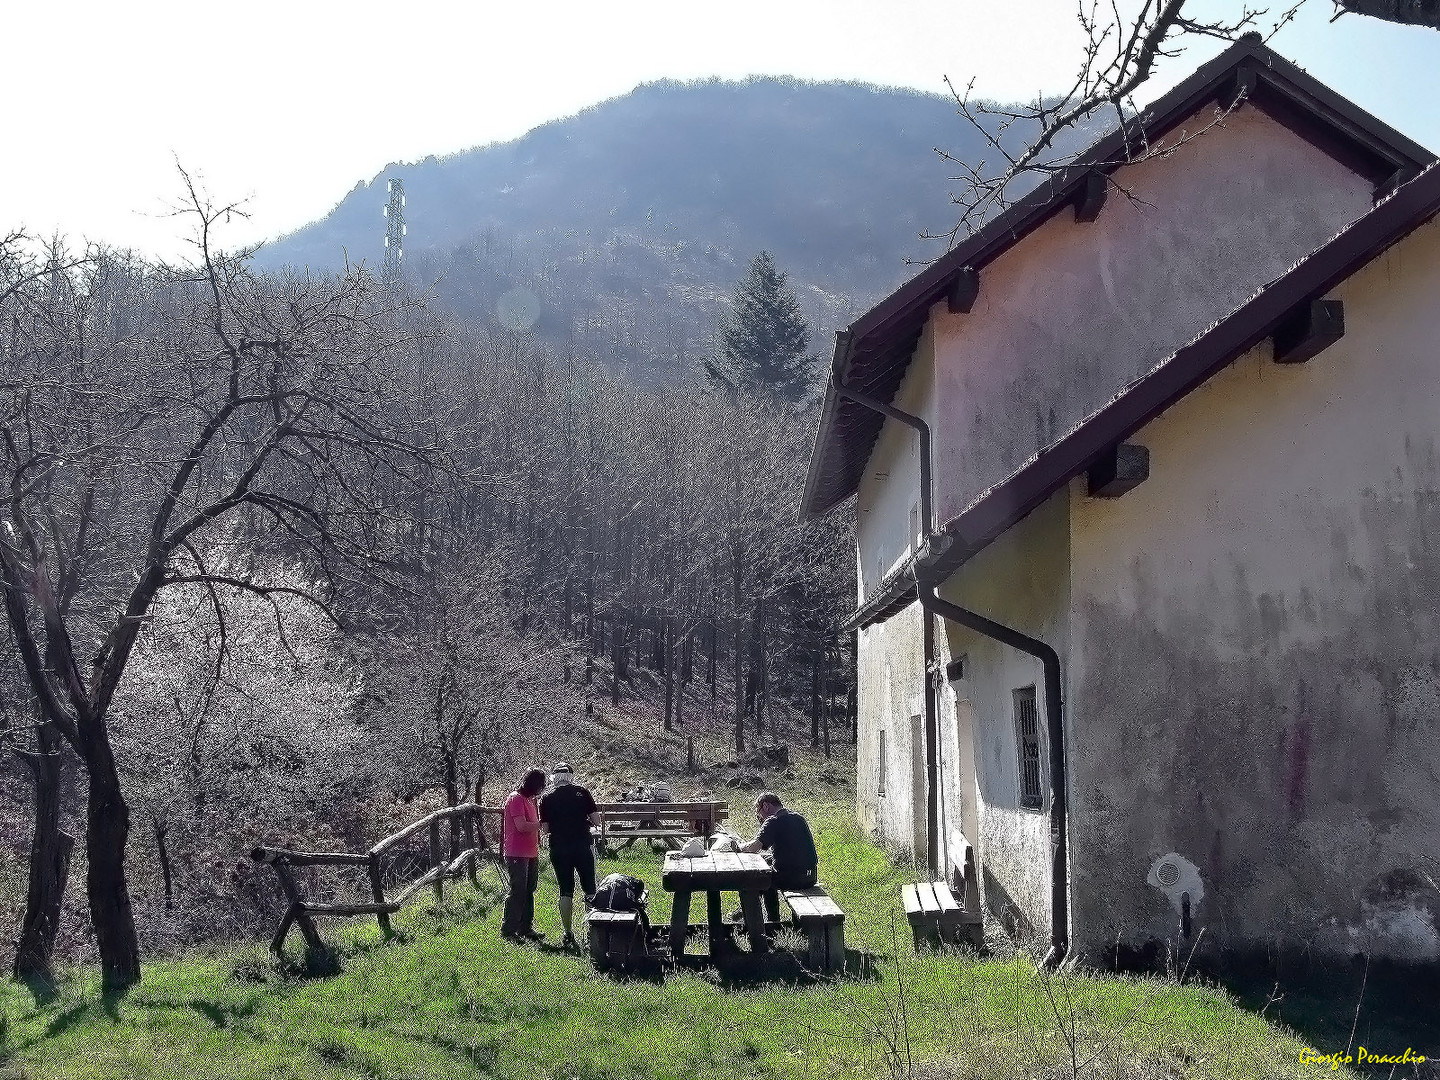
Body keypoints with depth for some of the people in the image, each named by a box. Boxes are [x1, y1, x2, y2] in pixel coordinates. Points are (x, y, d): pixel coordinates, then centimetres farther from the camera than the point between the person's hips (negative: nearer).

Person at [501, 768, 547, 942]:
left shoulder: (530, 799, 17)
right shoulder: (516, 798, -13)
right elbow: (522, 826, -22)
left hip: (531, 854, 9)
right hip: (517, 854, -9)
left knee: (529, 891, 12)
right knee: (517, 892, -7)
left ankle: (526, 928, 20)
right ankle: (508, 931, -1)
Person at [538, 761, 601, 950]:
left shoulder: (547, 799, 1)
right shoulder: (583, 792, -1)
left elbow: (546, 827, 0)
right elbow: (596, 821, -3)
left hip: (558, 848, 1)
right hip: (583, 846, -1)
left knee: (566, 891, 8)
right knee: (589, 889, 10)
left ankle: (568, 935, 8)